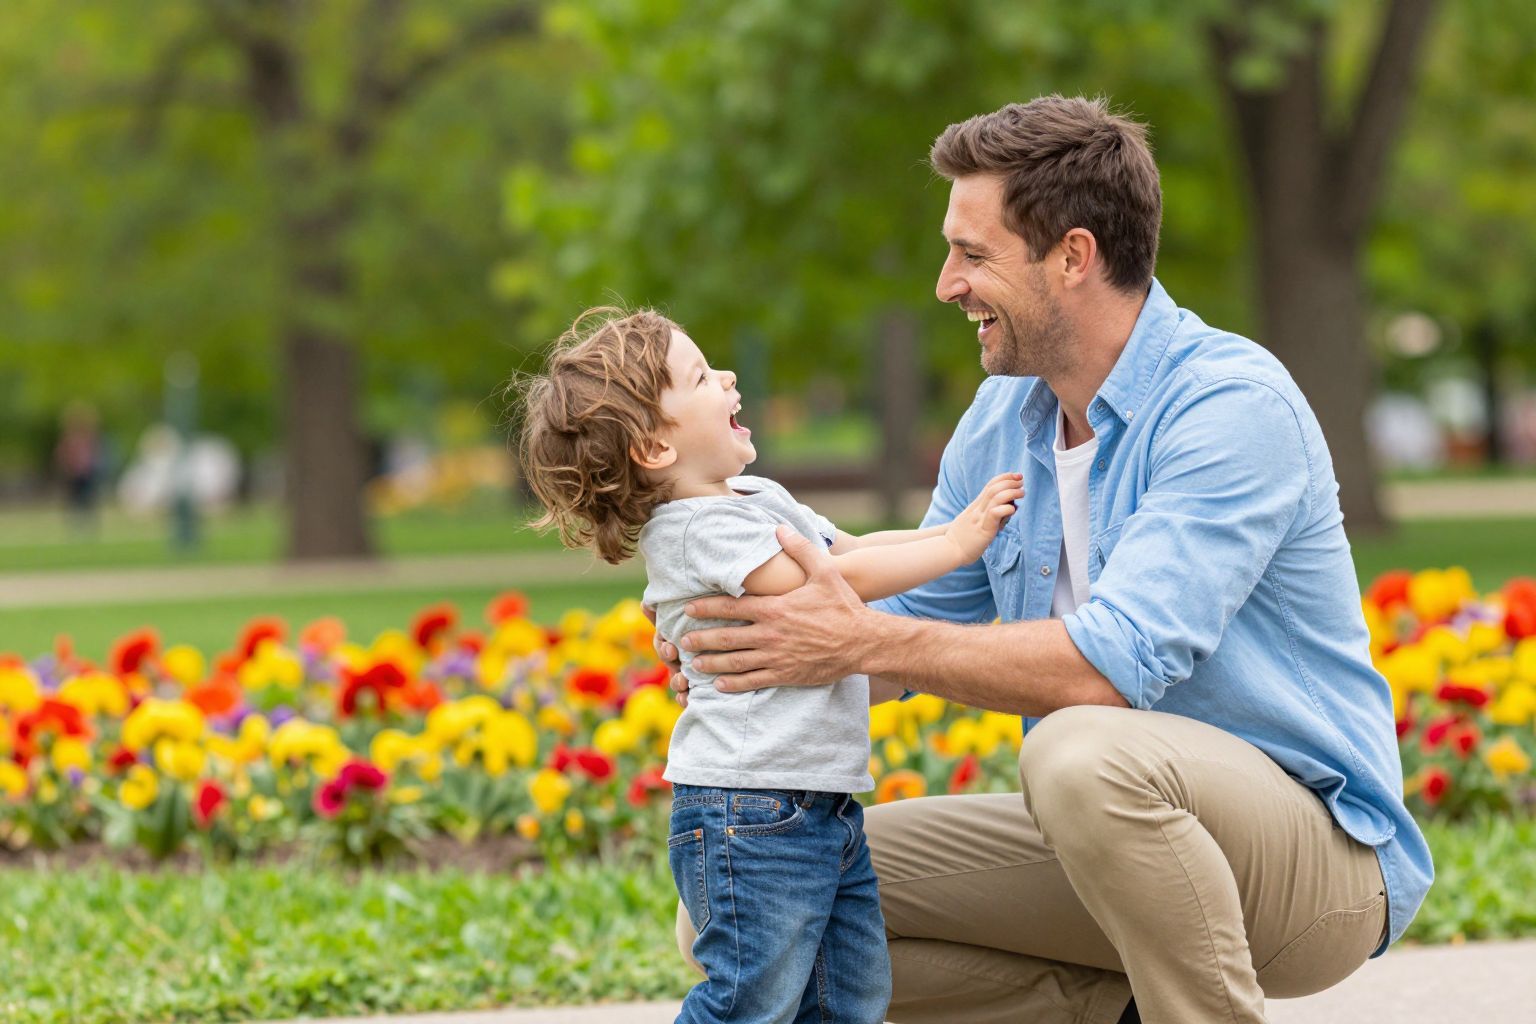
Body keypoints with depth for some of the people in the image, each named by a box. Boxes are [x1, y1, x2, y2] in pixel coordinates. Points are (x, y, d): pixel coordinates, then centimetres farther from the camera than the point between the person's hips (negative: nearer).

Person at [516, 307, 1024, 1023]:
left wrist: (958, 528, 12)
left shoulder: (760, 499, 17)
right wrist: (956, 545, -15)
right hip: (748, 814, -10)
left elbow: (850, 548, 25)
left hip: (825, 805, 10)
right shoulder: (698, 530, -14)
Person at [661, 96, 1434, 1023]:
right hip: (1118, 840, 8)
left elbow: (1117, 663, -29)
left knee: (1085, 754, -39)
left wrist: (867, 644, -29)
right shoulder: (1003, 419, 7)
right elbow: (923, 618, 13)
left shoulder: (1232, 405, -19)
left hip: (1317, 851, -8)